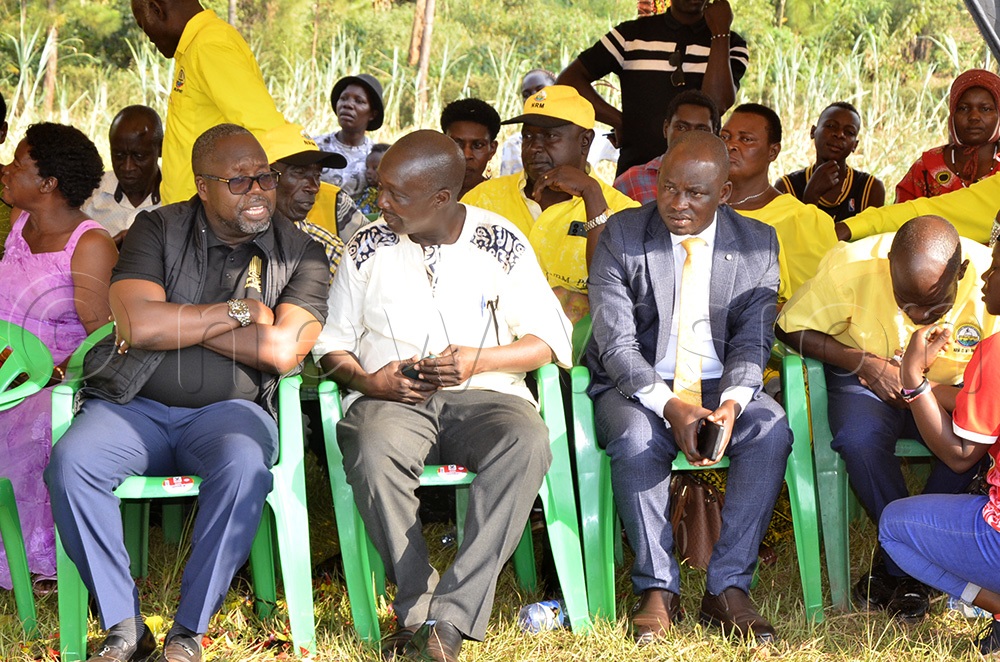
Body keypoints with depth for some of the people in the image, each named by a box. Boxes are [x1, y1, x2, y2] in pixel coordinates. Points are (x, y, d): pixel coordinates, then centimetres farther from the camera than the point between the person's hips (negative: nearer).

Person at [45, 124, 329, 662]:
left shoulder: (300, 255, 4)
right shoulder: (159, 229, 4)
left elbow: (282, 351, -11)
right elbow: (138, 324, -11)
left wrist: (174, 323, -7)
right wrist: (238, 311, -6)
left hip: (227, 410, -1)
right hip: (133, 404, 1)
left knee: (244, 467, -36)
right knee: (70, 462, -29)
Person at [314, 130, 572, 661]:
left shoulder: (501, 243, 6)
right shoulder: (368, 248, 11)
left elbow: (550, 339, 5)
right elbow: (331, 342, 14)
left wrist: (480, 360, -12)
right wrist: (366, 380, -8)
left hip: (484, 395, 0)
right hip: (392, 399, 1)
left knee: (526, 443, -36)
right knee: (372, 451, -37)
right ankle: (419, 607, -26)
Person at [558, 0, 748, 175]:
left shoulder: (730, 44, 10)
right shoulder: (631, 34, 12)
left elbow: (717, 103, -9)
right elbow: (568, 80, 9)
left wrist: (720, 31, -5)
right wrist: (619, 121, 1)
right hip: (634, 171, 0)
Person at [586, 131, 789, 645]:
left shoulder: (757, 243, 2)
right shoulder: (620, 236, -5)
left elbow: (752, 342, -1)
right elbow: (616, 343, -11)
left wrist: (731, 403, -23)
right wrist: (671, 406, -27)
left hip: (723, 389, 2)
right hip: (638, 389, -2)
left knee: (771, 431, -29)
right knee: (635, 438, -35)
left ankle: (727, 588, -22)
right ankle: (657, 590, -20)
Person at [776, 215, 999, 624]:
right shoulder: (853, 266, -22)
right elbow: (791, 329, -9)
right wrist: (866, 363, -23)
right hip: (866, 381, -1)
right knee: (859, 437, -35)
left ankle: (898, 564, -12)